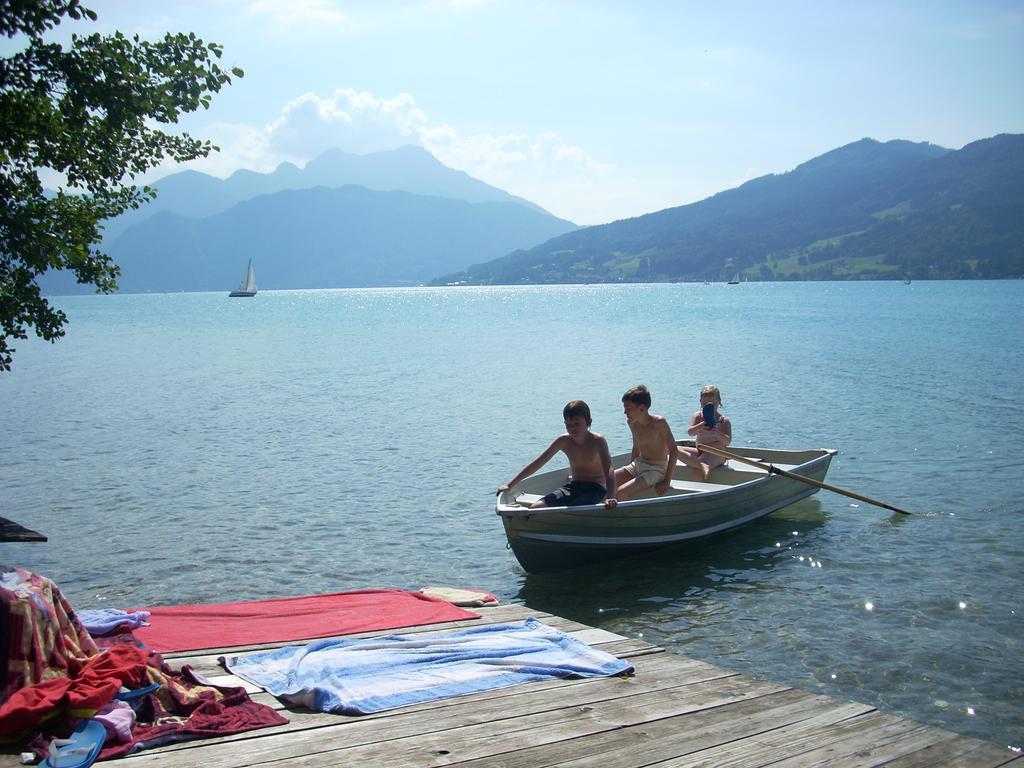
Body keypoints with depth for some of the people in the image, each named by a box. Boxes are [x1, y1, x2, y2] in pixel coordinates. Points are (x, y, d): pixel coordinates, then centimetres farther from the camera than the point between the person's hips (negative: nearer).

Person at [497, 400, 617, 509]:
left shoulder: (598, 441, -16)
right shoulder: (564, 441, -3)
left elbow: (609, 470, -28)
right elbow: (537, 463, 0)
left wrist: (610, 498, -47)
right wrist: (510, 485, -2)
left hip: (596, 489, -5)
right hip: (573, 486, 5)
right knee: (535, 508, -16)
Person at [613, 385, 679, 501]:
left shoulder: (658, 423, -18)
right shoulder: (632, 423, 3)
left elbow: (674, 451, -17)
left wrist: (666, 481, -19)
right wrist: (629, 471, 11)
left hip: (656, 469, -7)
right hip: (638, 465, 7)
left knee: (621, 493, -26)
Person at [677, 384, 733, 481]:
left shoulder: (724, 420, -3)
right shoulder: (698, 416, 6)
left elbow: (727, 441, -14)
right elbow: (690, 432, -11)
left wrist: (717, 433, -36)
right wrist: (699, 427, -35)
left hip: (716, 455, -5)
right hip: (700, 452, 5)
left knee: (697, 470, -34)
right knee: (677, 450, -21)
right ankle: (702, 465, -35)